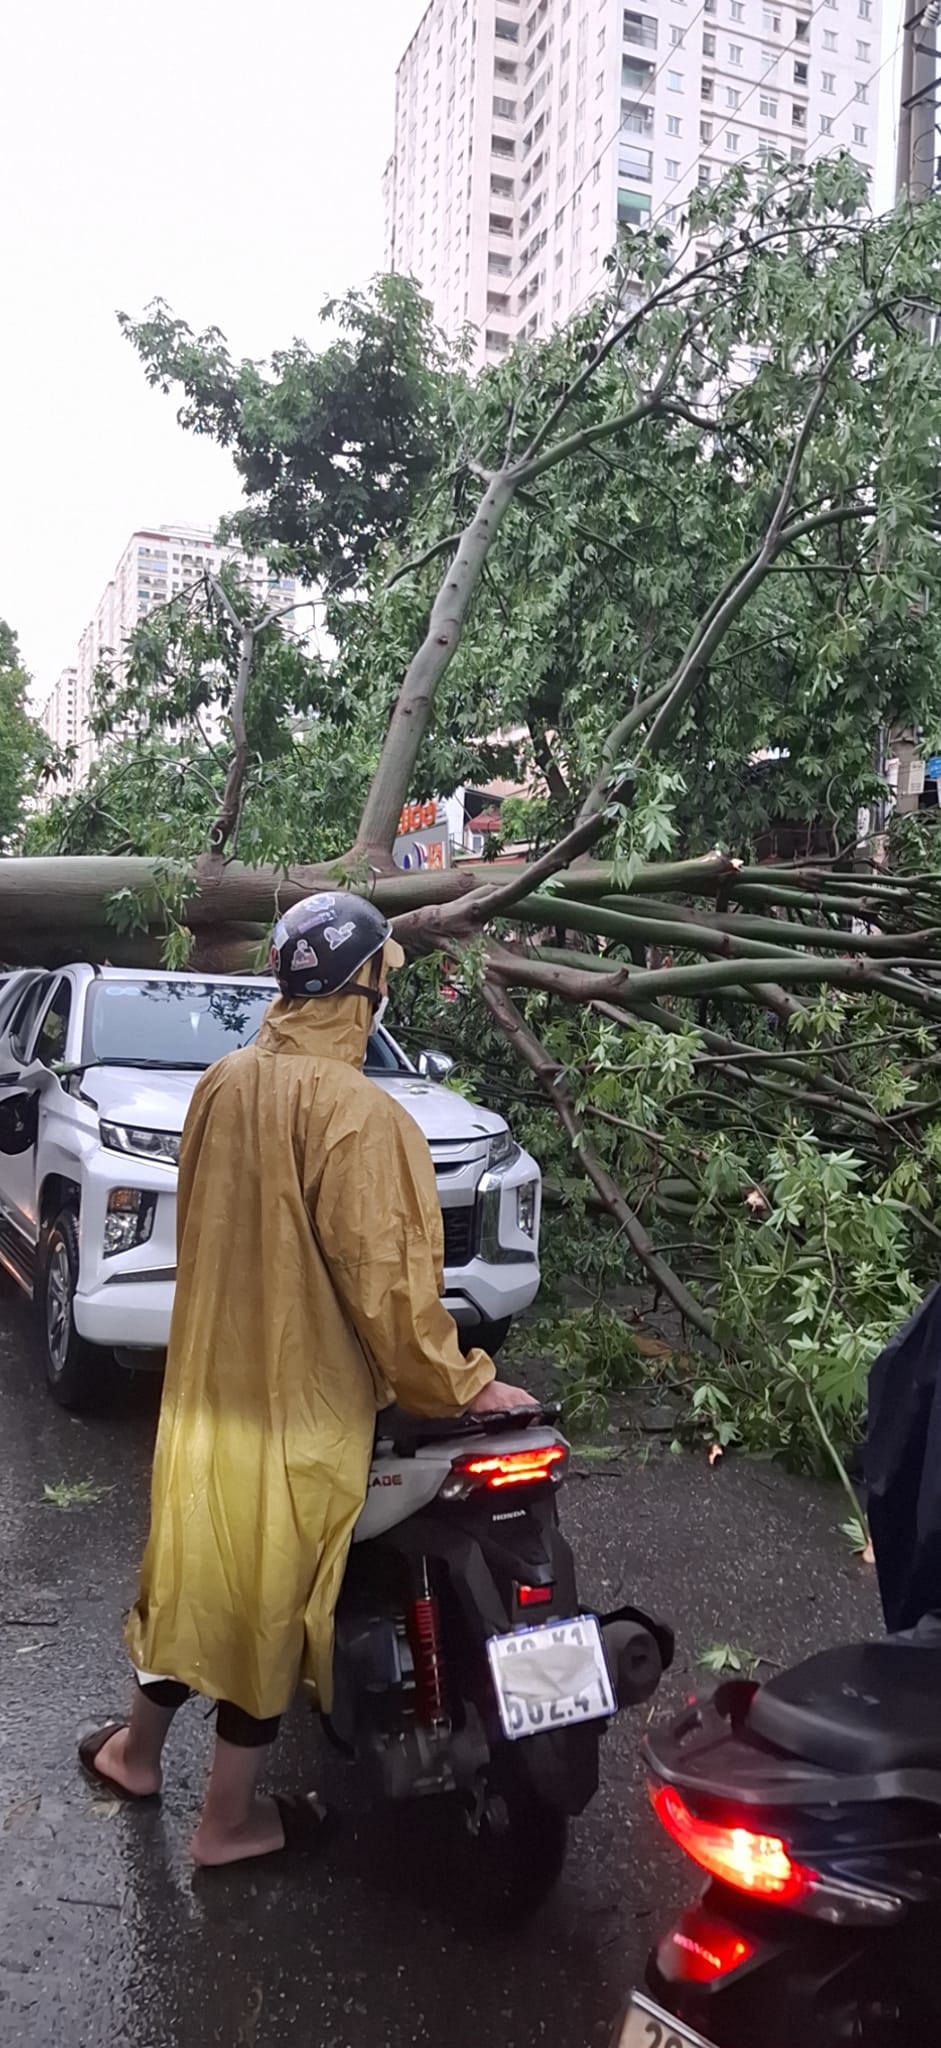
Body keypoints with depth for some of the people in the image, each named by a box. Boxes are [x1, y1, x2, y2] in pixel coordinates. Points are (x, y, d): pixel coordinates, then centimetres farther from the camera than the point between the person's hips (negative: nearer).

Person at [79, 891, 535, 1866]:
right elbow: (385, 1281, -23)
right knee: (267, 1598, 10)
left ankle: (136, 1747, 42)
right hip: (301, 1400, -6)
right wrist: (461, 1384, -10)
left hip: (206, 1377, 7)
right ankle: (230, 1818, 27)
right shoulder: (358, 1115, -23)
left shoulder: (222, 1083, -1)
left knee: (191, 1566, 23)